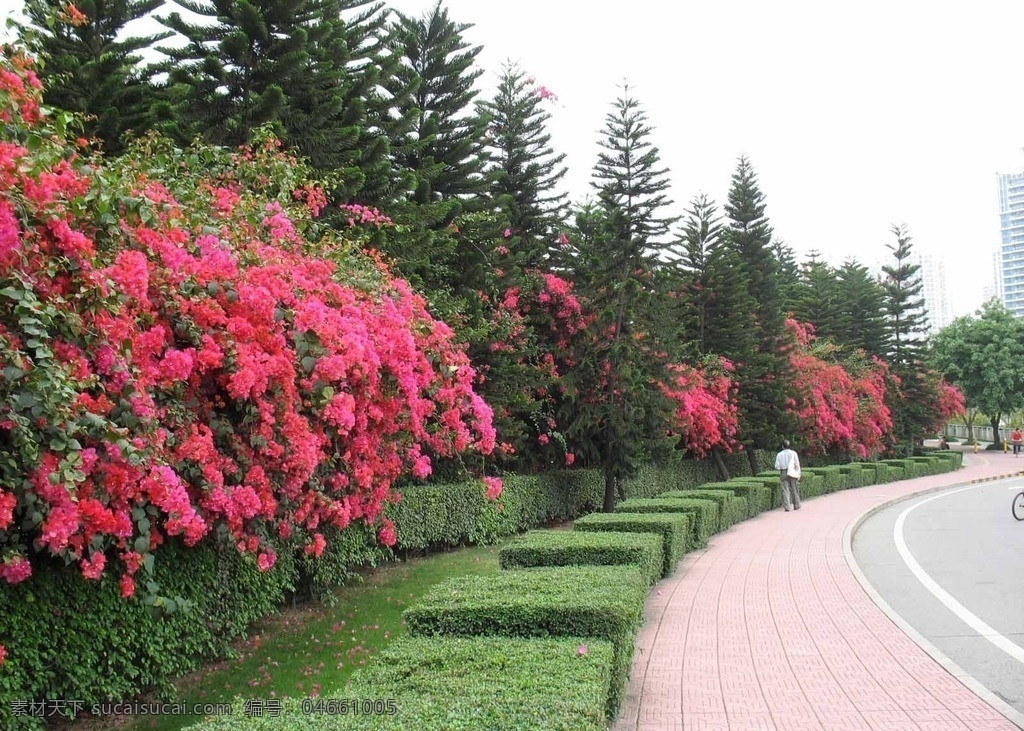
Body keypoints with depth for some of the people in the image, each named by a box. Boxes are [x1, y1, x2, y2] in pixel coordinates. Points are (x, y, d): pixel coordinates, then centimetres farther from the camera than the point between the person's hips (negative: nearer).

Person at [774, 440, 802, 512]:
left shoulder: (779, 454, 1)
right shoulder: (793, 453, -2)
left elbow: (777, 466, -1)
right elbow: (797, 464, -1)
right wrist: (798, 474, 6)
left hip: (783, 473, 1)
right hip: (792, 473, 0)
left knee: (785, 490, 1)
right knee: (794, 489, 11)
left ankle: (787, 507, -5)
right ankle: (796, 505, 19)